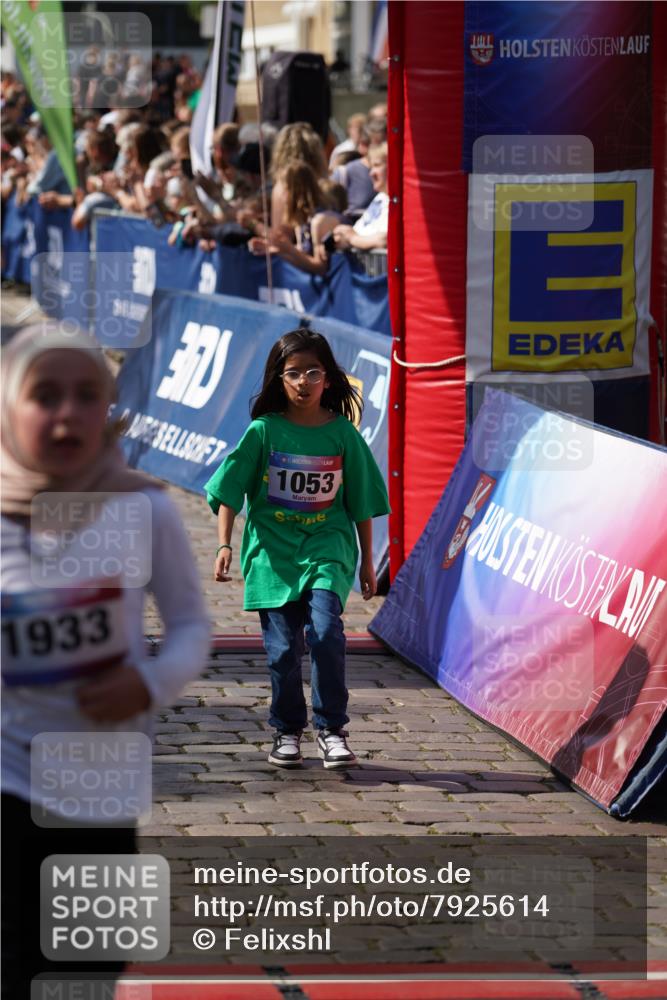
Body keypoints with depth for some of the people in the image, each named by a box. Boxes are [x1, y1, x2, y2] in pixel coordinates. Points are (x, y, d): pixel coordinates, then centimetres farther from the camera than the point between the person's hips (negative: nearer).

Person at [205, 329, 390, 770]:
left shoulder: (344, 434, 2)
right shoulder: (263, 431, -1)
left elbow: (362, 504, 10)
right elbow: (229, 491, 1)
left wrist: (367, 562, 12)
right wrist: (225, 544, -8)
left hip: (327, 547, 0)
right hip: (272, 549, 0)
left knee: (325, 630, -20)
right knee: (282, 646, -1)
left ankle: (332, 729, -11)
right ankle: (287, 732, 16)